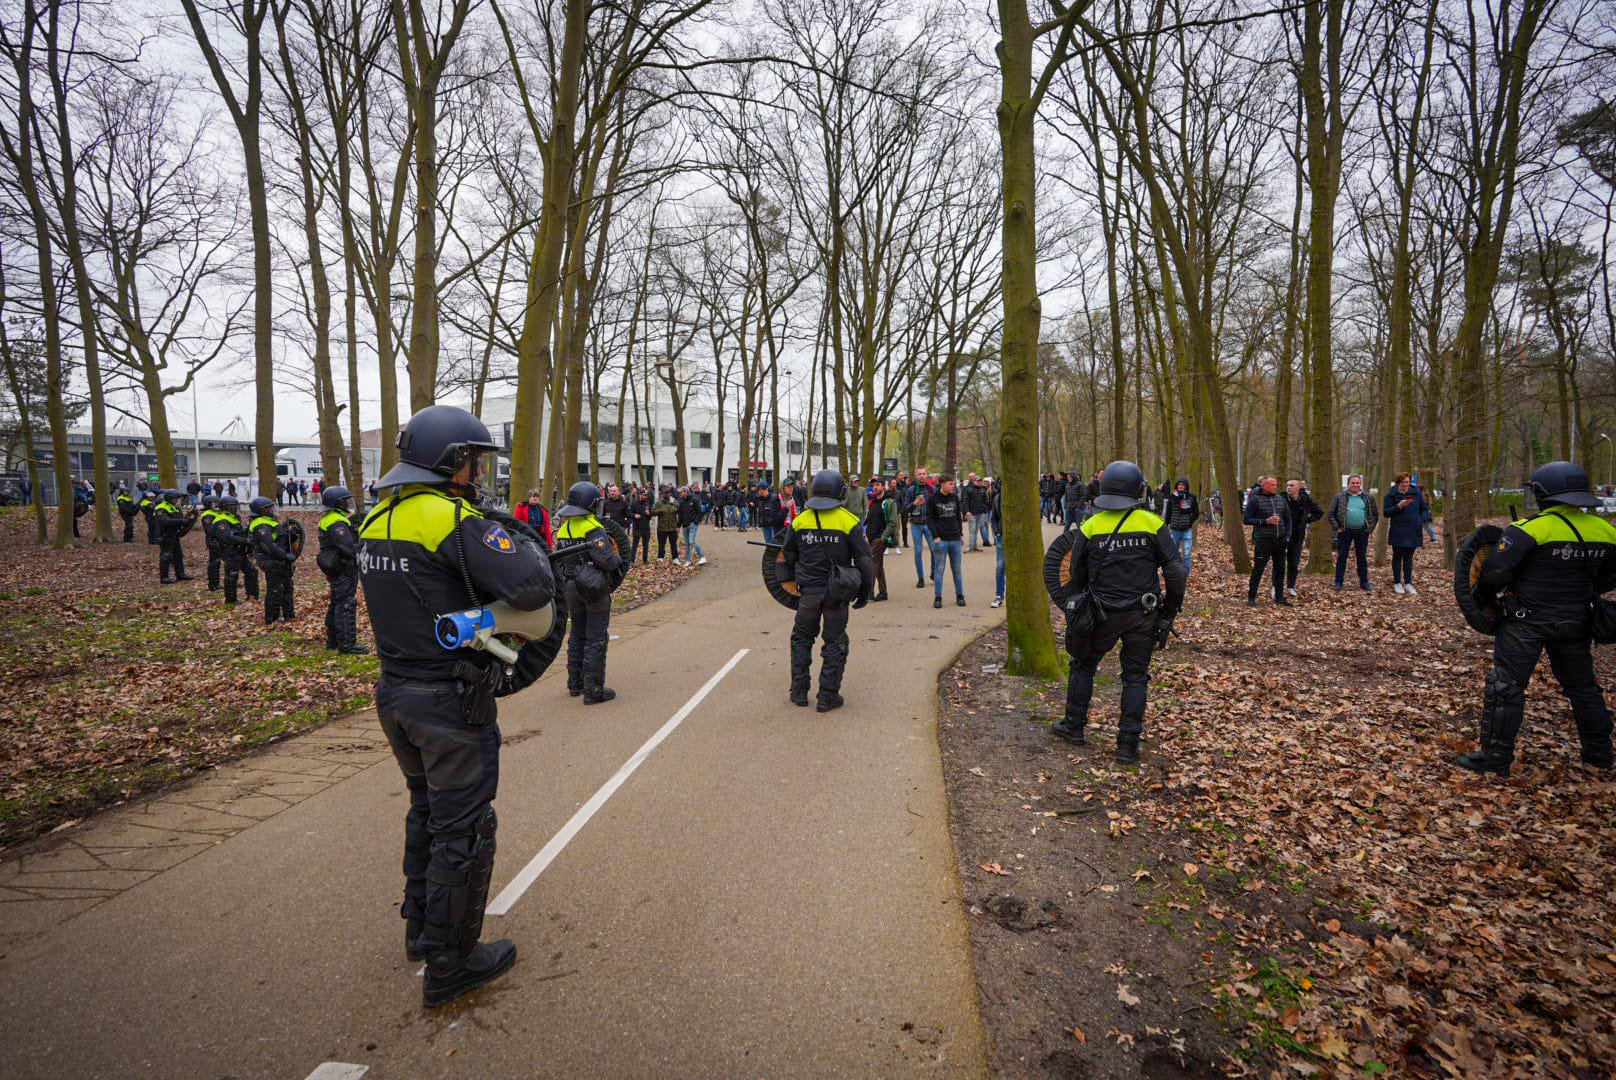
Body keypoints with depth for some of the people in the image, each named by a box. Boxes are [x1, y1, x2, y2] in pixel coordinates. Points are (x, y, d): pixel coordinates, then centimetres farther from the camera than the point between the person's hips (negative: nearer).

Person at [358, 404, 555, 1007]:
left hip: (396, 691, 9)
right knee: (463, 830, 6)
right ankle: (450, 963, 19)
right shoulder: (451, 520, -21)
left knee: (428, 810, 26)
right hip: (452, 703, -8)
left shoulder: (378, 517, 5)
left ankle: (421, 928, 42)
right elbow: (534, 588, -29)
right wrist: (523, 545, -8)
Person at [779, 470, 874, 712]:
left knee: (801, 639, 18)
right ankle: (827, 697, 11)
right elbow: (864, 559, -4)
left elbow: (786, 557, 9)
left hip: (808, 592, 2)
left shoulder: (799, 521, 0)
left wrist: (790, 583, 24)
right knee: (835, 643, 9)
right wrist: (865, 590, 7)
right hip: (837, 593, -2)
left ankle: (799, 692, 21)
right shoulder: (849, 522, -8)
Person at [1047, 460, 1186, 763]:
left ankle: (1074, 726, 26)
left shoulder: (1090, 527, -4)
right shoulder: (1152, 523, -6)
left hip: (1104, 614, 0)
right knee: (1135, 676, 11)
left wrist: (1075, 606, 19)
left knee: (1083, 665, 19)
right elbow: (1176, 571, -7)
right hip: (1143, 613, 0)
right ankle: (1128, 744, 10)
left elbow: (1077, 577, 2)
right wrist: (1171, 609, 6)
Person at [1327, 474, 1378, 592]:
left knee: (1362, 557, 9)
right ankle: (1338, 582, 8)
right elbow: (1331, 514, 1)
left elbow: (1375, 514, 14)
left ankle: (1364, 582, 18)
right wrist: (1336, 527, -5)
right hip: (1345, 532, -2)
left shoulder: (1367, 498, 7)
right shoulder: (1339, 497, 1)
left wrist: (1370, 527, 4)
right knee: (1341, 557, 2)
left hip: (1362, 532, 2)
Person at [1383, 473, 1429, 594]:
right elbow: (1386, 513, -5)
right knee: (1397, 556, 3)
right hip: (1397, 531, -2)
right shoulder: (1391, 495, -2)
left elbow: (1424, 509, 11)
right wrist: (1399, 506, -20)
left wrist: (1423, 520, -7)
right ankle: (1397, 583, 8)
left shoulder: (1416, 493, 6)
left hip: (1413, 531, 2)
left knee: (1409, 557, 8)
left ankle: (1408, 583, 12)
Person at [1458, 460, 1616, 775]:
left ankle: (1495, 758, 1)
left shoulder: (1532, 528, -18)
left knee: (1505, 686, -1)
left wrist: (1481, 594, -4)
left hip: (1528, 620, -6)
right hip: (1576, 621, 7)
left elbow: (1496, 570, -22)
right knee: (1581, 685, 23)